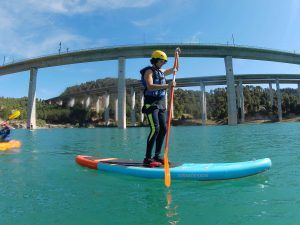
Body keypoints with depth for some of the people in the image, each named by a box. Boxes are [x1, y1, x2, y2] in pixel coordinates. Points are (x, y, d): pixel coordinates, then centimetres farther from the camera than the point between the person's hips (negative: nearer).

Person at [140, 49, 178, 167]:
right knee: (155, 129, -19)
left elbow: (175, 69, 35)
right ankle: (147, 158, -14)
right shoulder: (149, 71, -5)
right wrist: (167, 85, -32)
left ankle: (157, 156, 11)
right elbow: (150, 86, -25)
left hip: (160, 104, 9)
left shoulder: (161, 71, 20)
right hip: (151, 104, -9)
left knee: (163, 129, 4)